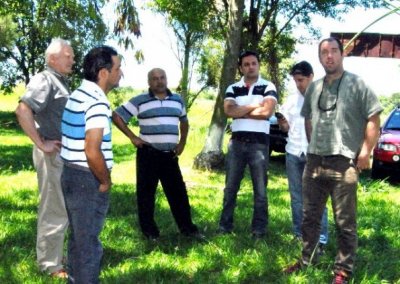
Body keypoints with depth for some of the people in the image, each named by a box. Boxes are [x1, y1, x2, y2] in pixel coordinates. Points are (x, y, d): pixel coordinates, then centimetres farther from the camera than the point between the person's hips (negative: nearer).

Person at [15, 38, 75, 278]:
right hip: (53, 154, -9)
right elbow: (23, 110, -27)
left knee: (63, 209, 19)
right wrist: (41, 144, -23)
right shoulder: (44, 80, -14)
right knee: (54, 211, 0)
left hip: (65, 154, 9)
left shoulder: (61, 82, 14)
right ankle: (51, 265, 13)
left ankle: (55, 256, 33)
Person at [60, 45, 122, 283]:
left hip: (71, 174, 10)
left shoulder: (78, 95, 10)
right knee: (89, 244, 3)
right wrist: (106, 181, -13)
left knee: (78, 238, 21)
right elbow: (92, 152, -28)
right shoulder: (97, 103, -20)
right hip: (88, 180, -9)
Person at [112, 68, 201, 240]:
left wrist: (182, 143, 15)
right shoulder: (139, 101, -3)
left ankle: (187, 228, 17)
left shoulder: (177, 100, 11)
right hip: (148, 154, -3)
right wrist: (132, 137, -6)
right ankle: (149, 231, 15)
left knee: (178, 192, 7)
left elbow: (184, 122, 26)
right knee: (146, 193, 3)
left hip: (170, 155, 4)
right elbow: (116, 116, -1)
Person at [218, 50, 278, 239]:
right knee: (230, 187, 8)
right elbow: (228, 111, -9)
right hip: (237, 142, 3)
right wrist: (254, 106, -10)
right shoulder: (233, 89, 9)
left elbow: (267, 111, -16)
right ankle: (225, 226, 18)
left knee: (260, 189, 4)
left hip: (259, 143, -3)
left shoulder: (268, 87, 0)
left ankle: (259, 230, 12)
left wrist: (241, 111, -7)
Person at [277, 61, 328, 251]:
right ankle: (299, 234, 17)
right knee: (296, 196, 9)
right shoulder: (291, 99, 10)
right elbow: (286, 127, 12)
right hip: (293, 153, 5)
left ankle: (321, 239, -4)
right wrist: (281, 121, -9)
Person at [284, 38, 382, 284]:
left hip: (344, 163, -6)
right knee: (310, 216, 14)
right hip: (314, 162, 6)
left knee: (345, 222, 2)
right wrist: (313, 148, 15)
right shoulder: (314, 88, 13)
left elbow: (373, 120, -6)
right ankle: (307, 260, 27)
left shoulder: (357, 84, -3)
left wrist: (365, 152, -11)